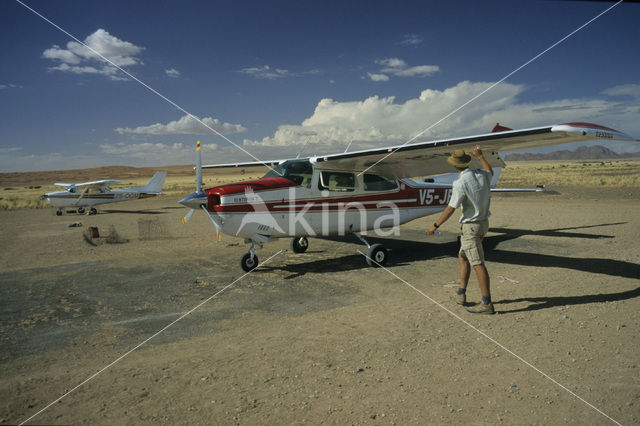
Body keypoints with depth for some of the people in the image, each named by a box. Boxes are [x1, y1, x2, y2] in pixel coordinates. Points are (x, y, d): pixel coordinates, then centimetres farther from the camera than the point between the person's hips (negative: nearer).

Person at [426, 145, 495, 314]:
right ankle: (461, 295, 23)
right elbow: (490, 172, 29)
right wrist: (480, 156, 38)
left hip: (471, 226, -9)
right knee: (463, 257, 19)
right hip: (483, 223, 9)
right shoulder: (481, 175, 2)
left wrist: (435, 226, -8)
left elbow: (450, 209, -18)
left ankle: (487, 304, -5)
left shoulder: (460, 183, -20)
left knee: (478, 264, -7)